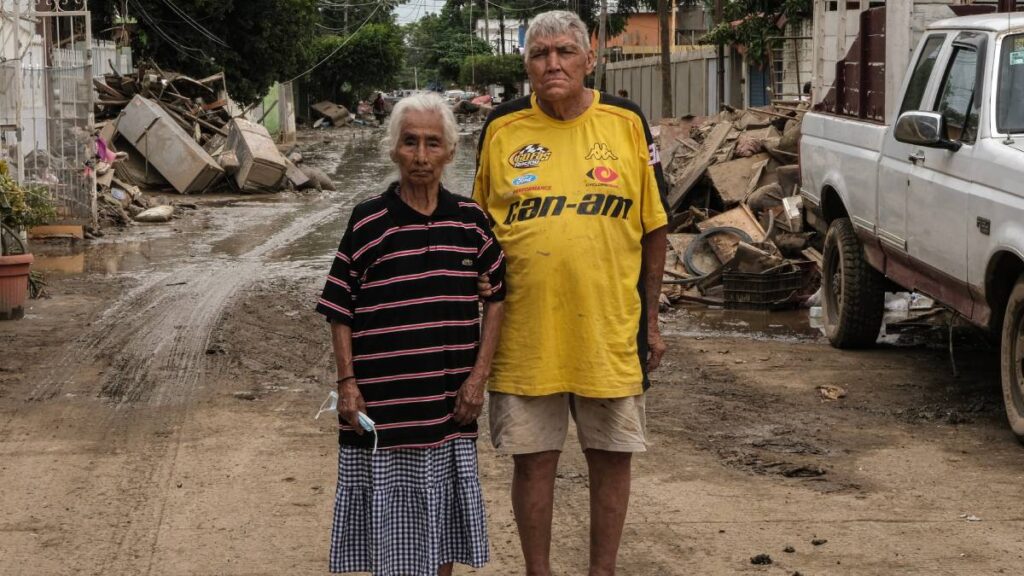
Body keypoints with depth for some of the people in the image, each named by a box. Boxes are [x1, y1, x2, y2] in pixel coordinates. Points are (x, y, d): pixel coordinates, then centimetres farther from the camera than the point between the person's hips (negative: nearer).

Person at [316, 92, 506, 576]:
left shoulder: (469, 219, 3)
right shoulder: (368, 222, -4)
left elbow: (497, 295, 10)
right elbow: (340, 310, 0)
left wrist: (479, 376, 2)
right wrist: (347, 382, -7)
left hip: (449, 408, 2)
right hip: (382, 408, -2)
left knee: (442, 521, 12)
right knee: (390, 529, 5)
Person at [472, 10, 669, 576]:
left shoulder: (626, 122, 1)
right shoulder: (502, 128, 1)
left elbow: (653, 227, 6)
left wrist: (650, 320, 5)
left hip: (610, 329, 0)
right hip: (524, 331, 0)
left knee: (611, 457, 9)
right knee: (532, 459, 8)